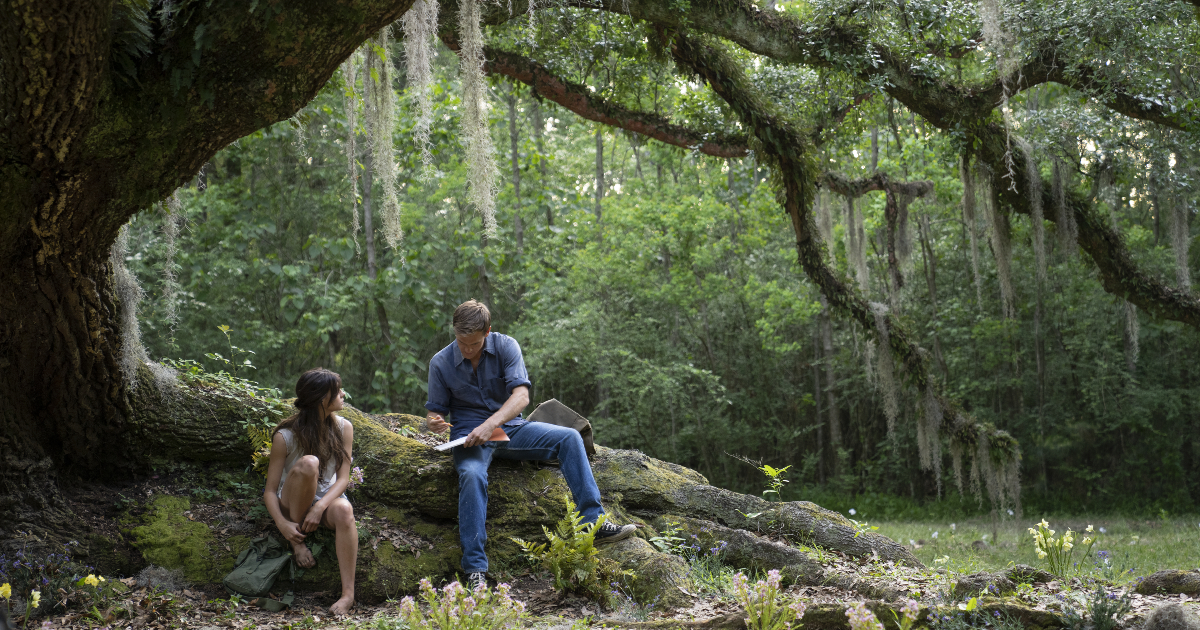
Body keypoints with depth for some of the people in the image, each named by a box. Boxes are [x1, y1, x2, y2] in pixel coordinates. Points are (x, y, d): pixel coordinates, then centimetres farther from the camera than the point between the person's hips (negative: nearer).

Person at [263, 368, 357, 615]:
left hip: (327, 500, 2)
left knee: (344, 509, -36)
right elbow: (270, 491, -12)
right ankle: (297, 539, -17)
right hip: (293, 504, -2)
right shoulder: (285, 436, -14)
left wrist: (320, 507, -26)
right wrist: (282, 524, -29)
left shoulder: (343, 428, -4)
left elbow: (342, 478, -8)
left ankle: (348, 593, -37)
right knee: (308, 463, -33)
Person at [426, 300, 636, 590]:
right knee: (472, 475, -35)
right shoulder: (441, 363, -5)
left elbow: (521, 395, -18)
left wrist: (490, 424, -34)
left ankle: (593, 523, -23)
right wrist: (434, 422, -23)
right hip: (469, 435, -2)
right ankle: (475, 569, -37)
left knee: (569, 438, -19)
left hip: (509, 427, 2)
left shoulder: (506, 347, -7)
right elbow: (435, 411, 4)